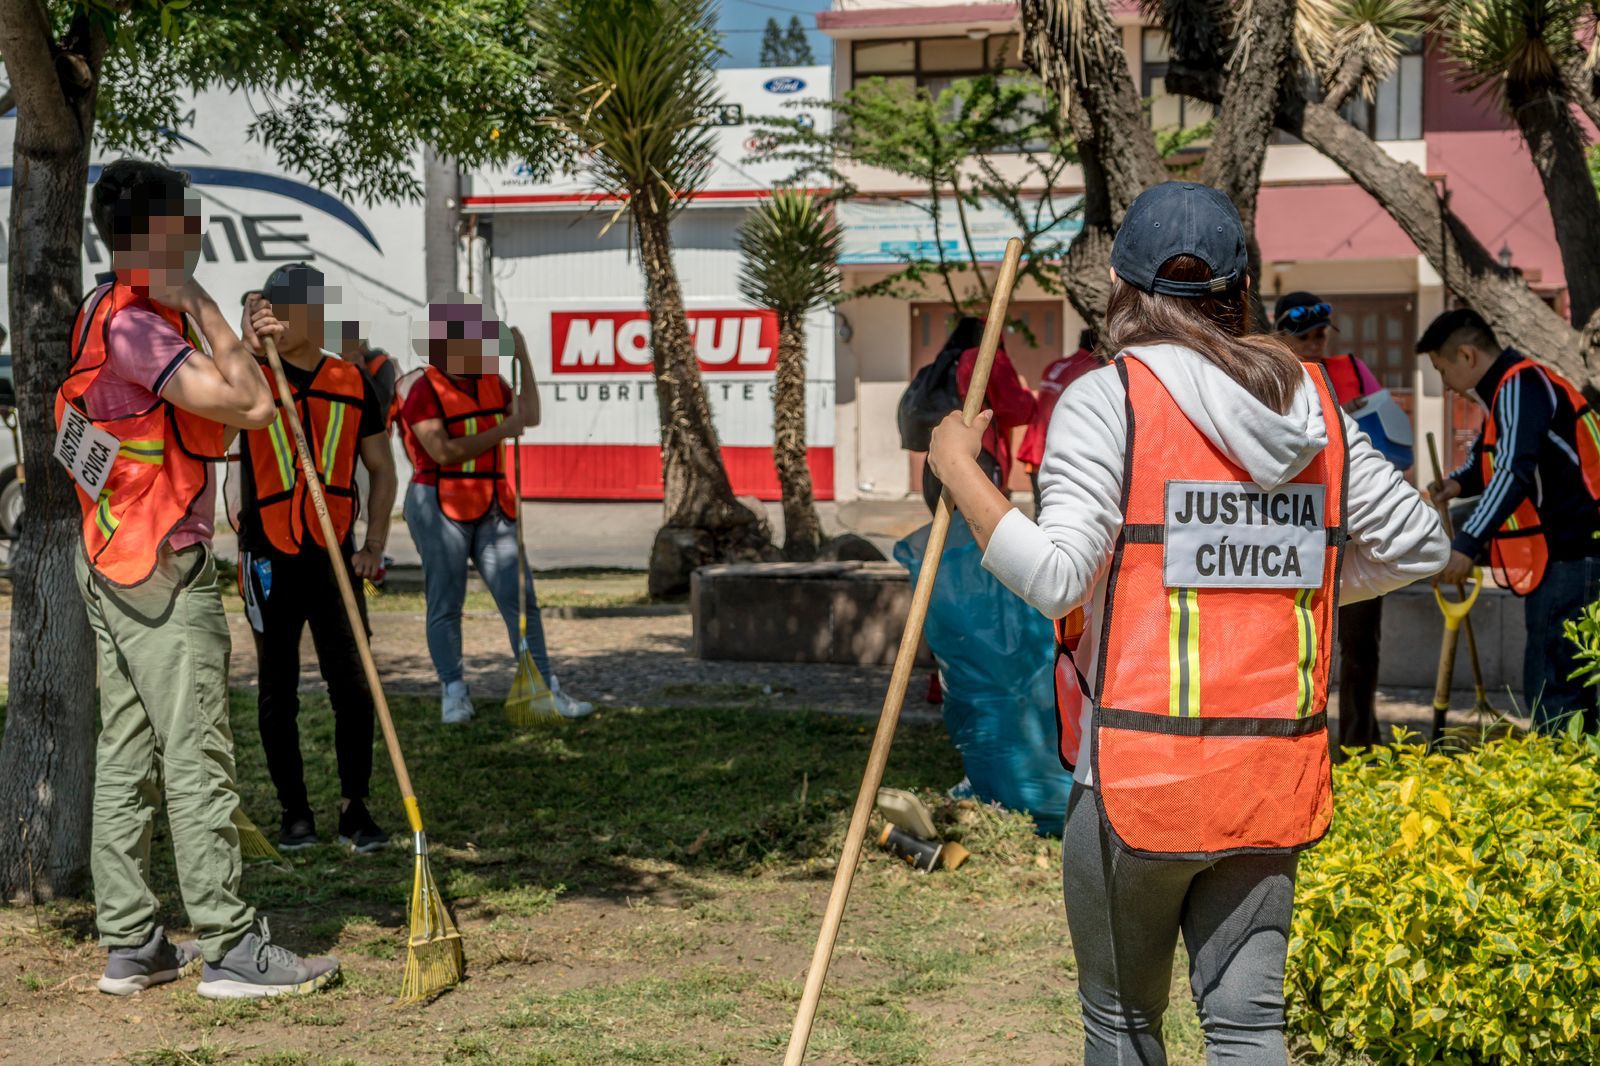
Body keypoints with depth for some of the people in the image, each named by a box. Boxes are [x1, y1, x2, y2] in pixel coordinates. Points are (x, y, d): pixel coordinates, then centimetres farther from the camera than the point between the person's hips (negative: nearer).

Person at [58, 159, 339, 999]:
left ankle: (129, 944, 15)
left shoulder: (109, 310, 15)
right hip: (163, 569, -10)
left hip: (113, 565, 10)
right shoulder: (136, 322, -17)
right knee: (197, 758, -7)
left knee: (126, 755, 10)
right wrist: (198, 302, -15)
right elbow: (250, 405, -22)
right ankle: (230, 948, -3)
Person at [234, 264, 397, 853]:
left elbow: (381, 468, 11)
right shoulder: (253, 375, -1)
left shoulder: (353, 382, 5)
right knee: (278, 691, 5)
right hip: (269, 561, -1)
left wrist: (374, 544, 1)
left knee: (353, 685, -1)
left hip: (334, 557, 1)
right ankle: (295, 810, 15)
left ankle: (355, 807, 9)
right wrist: (248, 347, -38)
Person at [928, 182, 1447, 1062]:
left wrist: (957, 467, -7)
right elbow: (1417, 543, 13)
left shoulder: (1107, 399, -8)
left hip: (1138, 778, -4)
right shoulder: (1315, 408, 7)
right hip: (1275, 777, 4)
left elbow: (1055, 576, -17)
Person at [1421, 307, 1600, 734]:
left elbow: (1515, 472, -26)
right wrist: (1460, 483, 7)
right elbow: (1494, 460, 29)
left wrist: (1466, 544, -32)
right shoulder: (1508, 389, 18)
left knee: (1552, 688, -11)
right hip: (1566, 556, 11)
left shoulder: (1520, 387, -14)